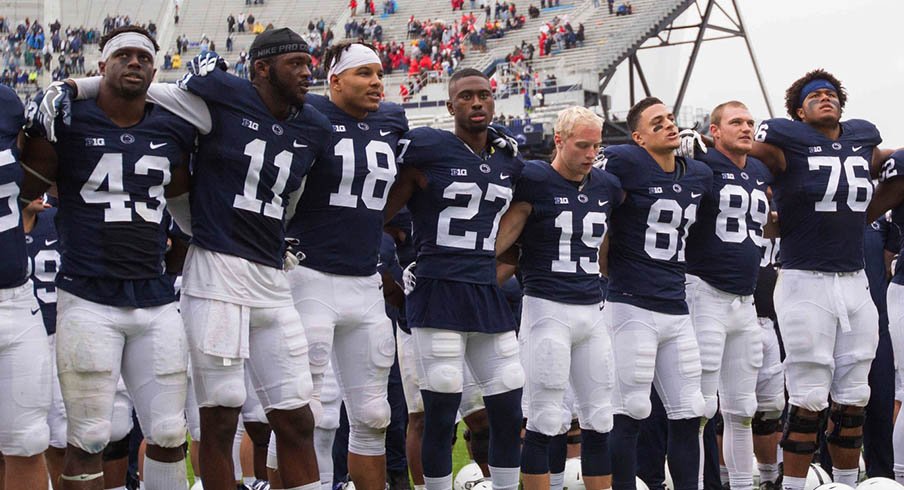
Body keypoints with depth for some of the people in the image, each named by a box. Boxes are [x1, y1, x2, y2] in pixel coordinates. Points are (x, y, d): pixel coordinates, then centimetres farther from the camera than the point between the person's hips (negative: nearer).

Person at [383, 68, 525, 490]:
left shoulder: (507, 160, 13)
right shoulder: (427, 149, -6)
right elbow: (380, 214, 0)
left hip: (488, 295, 6)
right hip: (438, 295, -6)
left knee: (509, 414, 7)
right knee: (440, 415, -3)